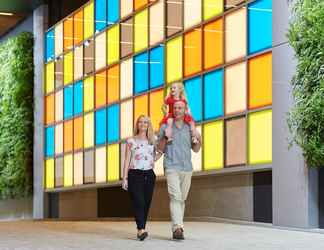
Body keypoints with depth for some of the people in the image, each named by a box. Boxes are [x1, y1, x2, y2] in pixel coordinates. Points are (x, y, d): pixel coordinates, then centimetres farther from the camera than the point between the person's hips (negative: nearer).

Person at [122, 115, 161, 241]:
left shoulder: (153, 141, 12)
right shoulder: (131, 141, 5)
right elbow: (127, 160, 3)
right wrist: (124, 178, -4)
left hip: (149, 175, 3)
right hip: (135, 174, -3)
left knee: (146, 203, 1)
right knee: (138, 202, -16)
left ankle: (141, 230, 8)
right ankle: (141, 230, -26)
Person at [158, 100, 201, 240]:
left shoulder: (189, 128, 12)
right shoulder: (165, 127, 5)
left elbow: (195, 149, 17)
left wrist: (199, 140, -3)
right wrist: (165, 138, -10)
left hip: (187, 168, 4)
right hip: (171, 167, -4)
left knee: (182, 199, 7)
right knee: (175, 197, -17)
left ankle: (177, 227, 15)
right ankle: (177, 228, -26)